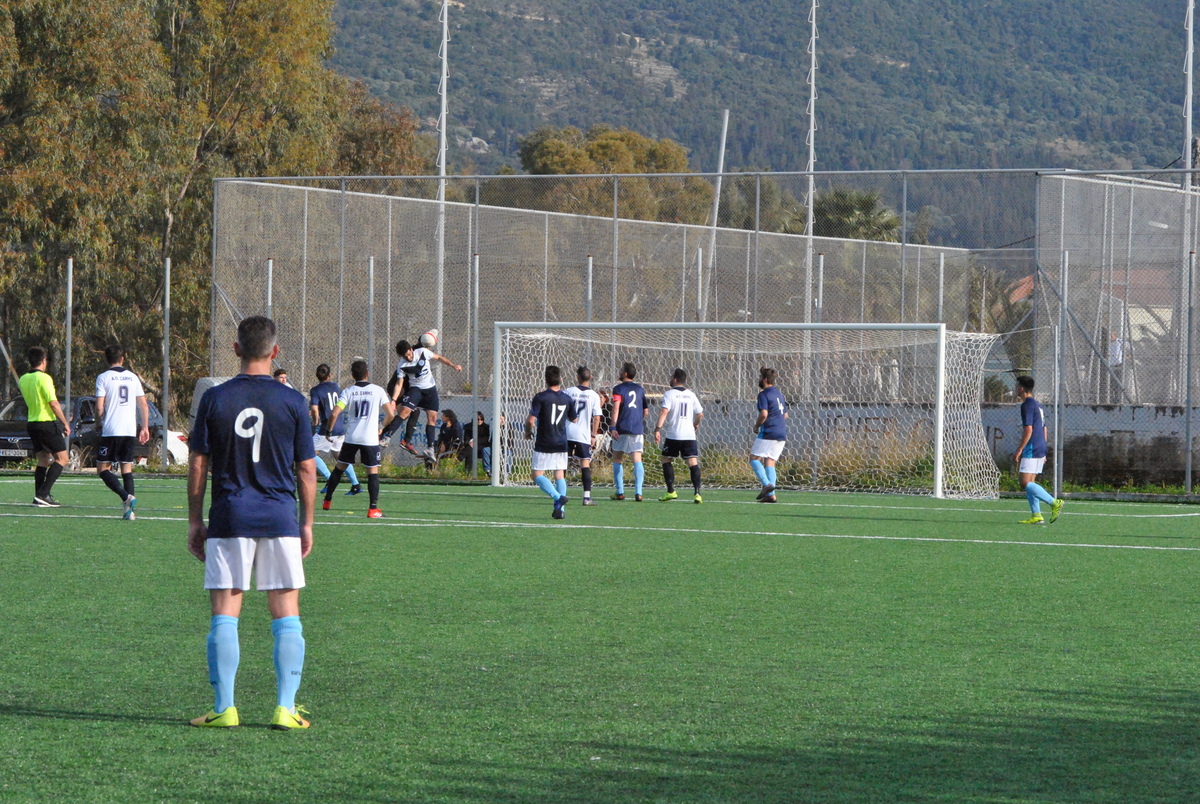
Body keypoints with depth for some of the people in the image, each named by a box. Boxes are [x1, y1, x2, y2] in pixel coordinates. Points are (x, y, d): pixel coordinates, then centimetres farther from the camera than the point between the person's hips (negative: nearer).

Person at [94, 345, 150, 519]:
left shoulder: (103, 377, -4)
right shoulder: (133, 377, 9)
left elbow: (99, 408, -10)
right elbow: (144, 405, 9)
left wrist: (98, 424, 7)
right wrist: (145, 428, 15)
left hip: (110, 431, -4)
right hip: (130, 431, 5)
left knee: (103, 469, 2)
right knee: (127, 468, 10)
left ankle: (126, 497, -19)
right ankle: (130, 510, -1)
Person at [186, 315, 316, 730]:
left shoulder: (215, 399, -1)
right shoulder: (292, 401, -1)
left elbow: (198, 465, 1)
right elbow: (306, 469, 2)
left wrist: (195, 522, 9)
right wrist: (307, 523, 12)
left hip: (229, 519, 0)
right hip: (280, 519, 0)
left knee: (224, 614, 4)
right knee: (286, 614, 5)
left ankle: (224, 707, 1)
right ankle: (285, 708, 1)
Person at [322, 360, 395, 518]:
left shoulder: (348, 391, 1)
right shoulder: (378, 391, -1)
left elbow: (334, 414, -8)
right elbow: (391, 414, -1)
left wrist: (329, 430, 9)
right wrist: (382, 427, 18)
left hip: (351, 438, 2)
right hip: (370, 439, -2)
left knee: (340, 467, 16)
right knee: (373, 472, 1)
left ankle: (327, 501, 24)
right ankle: (373, 509, -6)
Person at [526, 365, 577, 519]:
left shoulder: (540, 397, -10)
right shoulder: (567, 399, 4)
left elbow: (531, 420, -15)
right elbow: (574, 419, 20)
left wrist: (528, 432, 6)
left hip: (544, 444, -5)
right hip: (561, 443, 5)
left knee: (538, 475, 0)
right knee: (560, 475, 10)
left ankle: (558, 497, -22)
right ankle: (560, 509, 1)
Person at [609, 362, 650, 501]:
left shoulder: (618, 388, -2)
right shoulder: (640, 389, 12)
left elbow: (616, 407, -13)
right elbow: (646, 411, 15)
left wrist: (613, 427, -17)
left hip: (622, 429, -3)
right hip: (638, 429, 3)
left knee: (617, 460, 9)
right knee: (637, 460, 0)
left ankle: (620, 492, 6)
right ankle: (638, 492, -11)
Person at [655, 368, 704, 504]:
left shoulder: (669, 394, -3)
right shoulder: (691, 394, 10)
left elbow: (664, 412, -17)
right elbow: (700, 414, 13)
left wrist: (658, 429, -20)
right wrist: (695, 424, 32)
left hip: (673, 435, -3)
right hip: (689, 435, 3)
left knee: (666, 460, 15)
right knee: (693, 463, -2)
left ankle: (671, 491, 9)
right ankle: (697, 493, -16)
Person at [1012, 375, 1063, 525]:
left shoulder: (1027, 405, -11)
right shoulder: (1037, 404, 19)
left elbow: (1028, 430, -19)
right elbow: (1044, 430, 22)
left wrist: (1019, 450, -18)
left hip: (1031, 449, -10)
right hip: (1040, 449, 10)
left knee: (1025, 483, -13)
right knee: (1030, 483, 9)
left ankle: (1055, 503, -19)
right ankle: (1036, 516, 2)